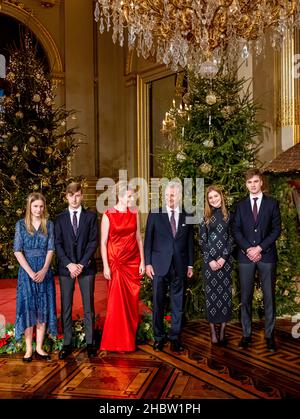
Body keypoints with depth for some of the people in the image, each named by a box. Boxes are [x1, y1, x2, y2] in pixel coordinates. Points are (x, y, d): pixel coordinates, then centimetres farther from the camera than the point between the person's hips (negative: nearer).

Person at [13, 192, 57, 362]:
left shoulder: (49, 225, 5)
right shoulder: (21, 224, 0)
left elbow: (51, 249, 0)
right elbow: (17, 251, -5)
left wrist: (44, 270, -13)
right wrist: (31, 272, -13)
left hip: (44, 271, 2)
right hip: (27, 271, -2)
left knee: (43, 309, 4)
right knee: (28, 308, 1)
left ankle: (39, 348, 13)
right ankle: (29, 349, 10)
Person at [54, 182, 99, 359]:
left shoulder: (91, 216, 4)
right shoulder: (60, 218, 8)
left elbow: (94, 242, -2)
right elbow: (58, 244, 2)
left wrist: (82, 264, -11)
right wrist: (69, 264, -10)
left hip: (86, 266, -1)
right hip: (66, 267, 1)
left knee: (89, 306, 5)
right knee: (66, 307, 5)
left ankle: (90, 343, 14)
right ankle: (67, 343, 15)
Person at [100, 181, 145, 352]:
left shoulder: (135, 213, 5)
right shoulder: (108, 215, -7)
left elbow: (139, 238, 8)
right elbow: (103, 242, -6)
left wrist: (142, 261, 4)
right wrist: (106, 266, -10)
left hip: (133, 262, 4)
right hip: (116, 262, -4)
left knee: (132, 302, 9)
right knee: (117, 302, 0)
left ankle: (130, 339, 24)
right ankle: (117, 342, 16)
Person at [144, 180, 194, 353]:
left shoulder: (187, 216, 5)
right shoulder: (155, 214, 1)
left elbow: (190, 242, 9)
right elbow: (148, 240, 1)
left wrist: (190, 265, 6)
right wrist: (148, 263, -4)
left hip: (180, 266, 1)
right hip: (160, 265, -1)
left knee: (178, 304, 8)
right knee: (158, 303, 6)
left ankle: (175, 337, 21)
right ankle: (159, 337, 21)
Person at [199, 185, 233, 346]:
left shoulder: (228, 216, 7)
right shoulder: (205, 218, 4)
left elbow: (231, 238, 4)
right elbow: (202, 241, 1)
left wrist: (223, 258, -8)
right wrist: (210, 260, -9)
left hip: (225, 260, 1)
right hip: (210, 261, -1)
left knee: (225, 294, 2)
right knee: (211, 294, 1)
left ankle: (222, 331, 11)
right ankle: (213, 331, 10)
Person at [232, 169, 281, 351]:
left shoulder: (272, 203, 6)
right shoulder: (241, 205, 10)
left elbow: (277, 229, 0)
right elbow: (236, 230, 5)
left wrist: (260, 248, -10)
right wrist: (248, 249, -9)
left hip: (267, 255, -1)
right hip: (246, 256, 1)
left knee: (269, 296, 3)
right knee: (246, 297, 4)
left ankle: (270, 335, 13)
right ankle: (247, 334, 13)